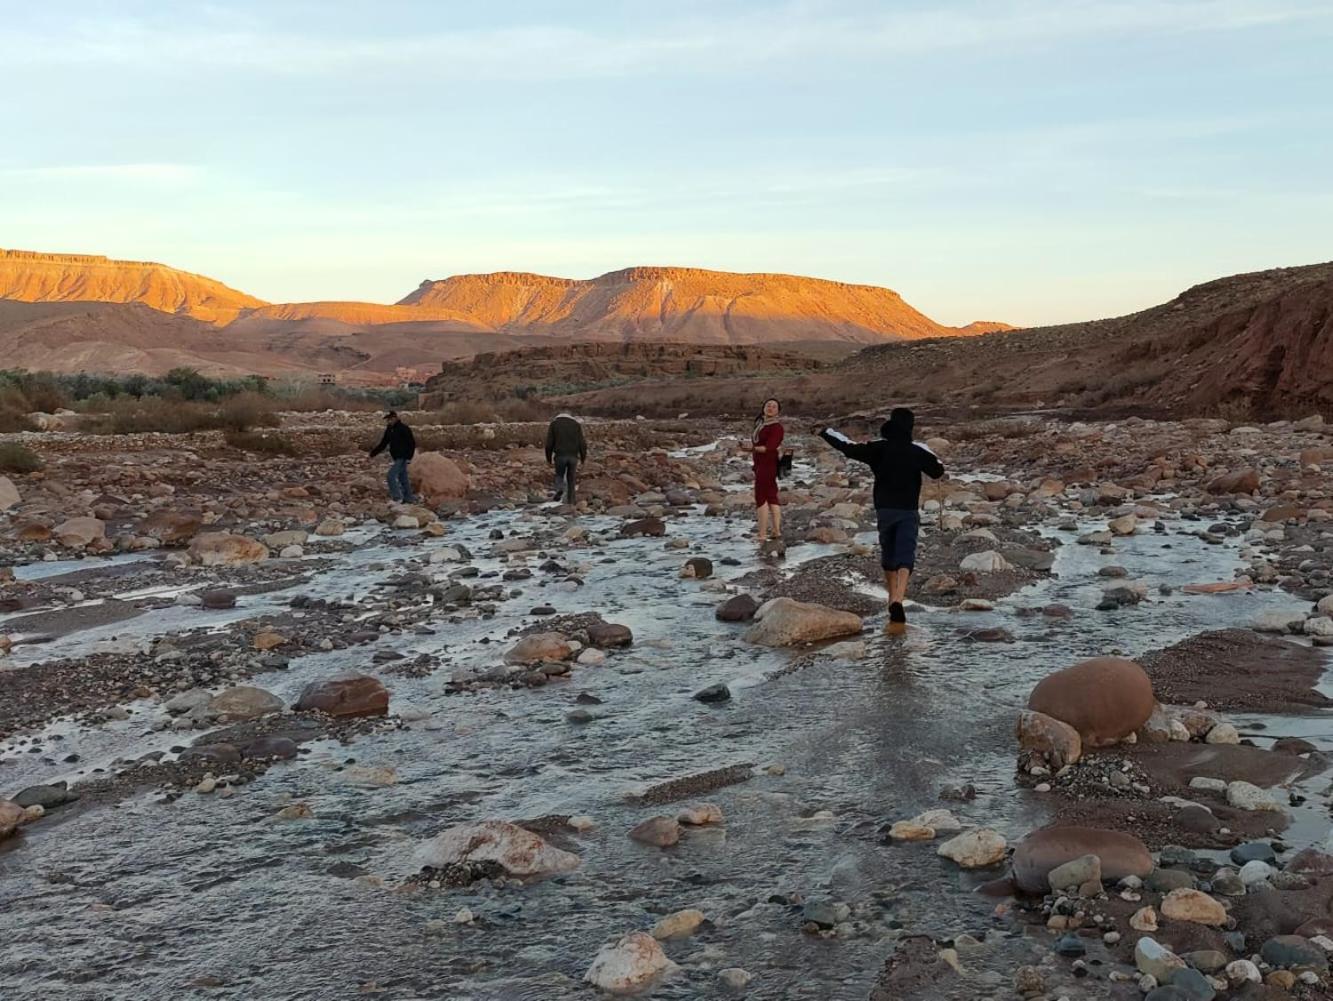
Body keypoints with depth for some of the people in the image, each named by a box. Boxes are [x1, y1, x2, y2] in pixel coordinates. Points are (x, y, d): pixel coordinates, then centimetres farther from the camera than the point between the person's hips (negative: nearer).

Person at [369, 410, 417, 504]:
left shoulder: (404, 429, -13)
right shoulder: (389, 430, 11)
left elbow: (412, 443, -15)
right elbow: (383, 444, 14)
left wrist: (408, 457, -21)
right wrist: (373, 453, 5)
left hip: (402, 458, -8)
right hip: (397, 458, 8)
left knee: (391, 475, -14)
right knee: (403, 478, 13)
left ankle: (397, 498, -9)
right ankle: (409, 499, 20)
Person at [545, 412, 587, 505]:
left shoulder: (553, 424, 9)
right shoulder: (576, 424, 13)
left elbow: (549, 443, 3)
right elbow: (582, 443, 4)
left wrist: (548, 459, 11)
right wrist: (583, 458, 12)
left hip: (560, 456, -1)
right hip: (573, 456, 1)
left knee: (559, 476, 16)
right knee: (570, 479, 14)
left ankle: (559, 489, -14)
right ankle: (570, 502, 11)